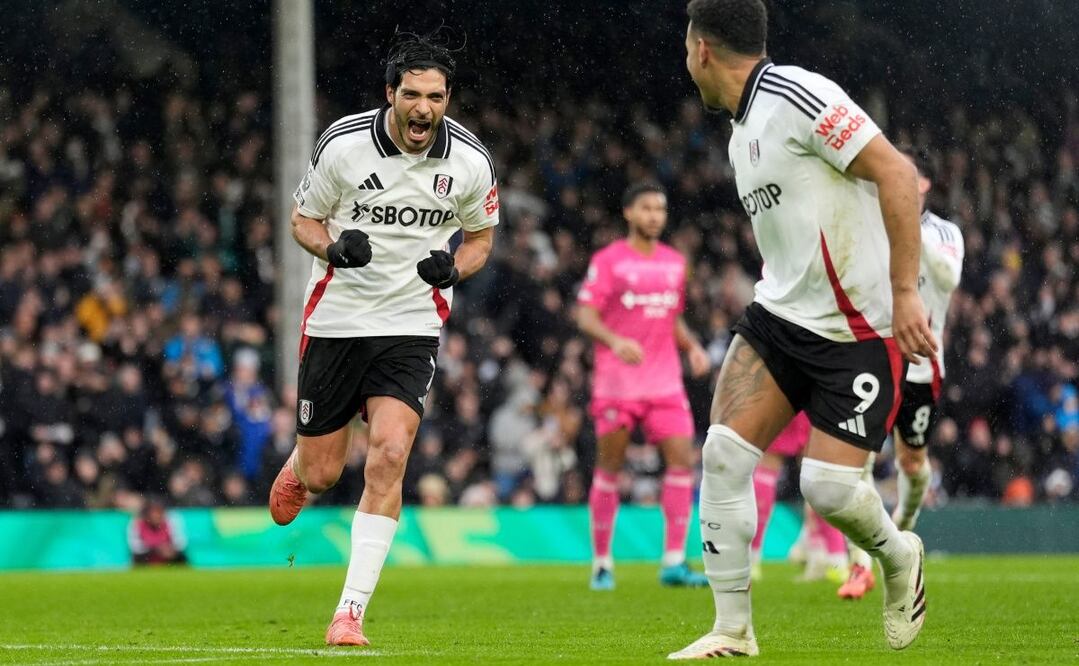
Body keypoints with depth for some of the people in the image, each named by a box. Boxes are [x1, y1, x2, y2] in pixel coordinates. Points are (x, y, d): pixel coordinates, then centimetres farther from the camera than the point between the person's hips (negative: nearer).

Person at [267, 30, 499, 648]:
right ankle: (294, 471, 47)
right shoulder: (343, 144, -12)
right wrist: (335, 248, -20)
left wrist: (453, 267, -12)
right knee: (322, 473, 5)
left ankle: (351, 613, -14)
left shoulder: (471, 161, -7)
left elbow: (481, 237, 10)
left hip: (413, 324, 0)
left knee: (389, 454, -20)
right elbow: (304, 219, 2)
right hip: (337, 318, 0)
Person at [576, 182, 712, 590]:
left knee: (682, 459, -9)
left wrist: (693, 347, 6)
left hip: (665, 381, 4)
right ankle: (602, 563, 11)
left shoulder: (675, 262, 14)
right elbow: (585, 315, -8)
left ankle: (674, 561, -8)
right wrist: (615, 341, -27)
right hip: (616, 383, -4)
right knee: (610, 467, 1)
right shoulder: (608, 261, -2)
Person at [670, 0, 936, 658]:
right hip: (780, 314, 8)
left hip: (860, 330, -8)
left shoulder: (794, 95, -16)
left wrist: (904, 293, -22)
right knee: (724, 453, -7)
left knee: (828, 487, -12)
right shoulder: (743, 134, 14)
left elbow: (896, 173, -20)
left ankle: (899, 557, 21)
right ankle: (733, 629, 0)